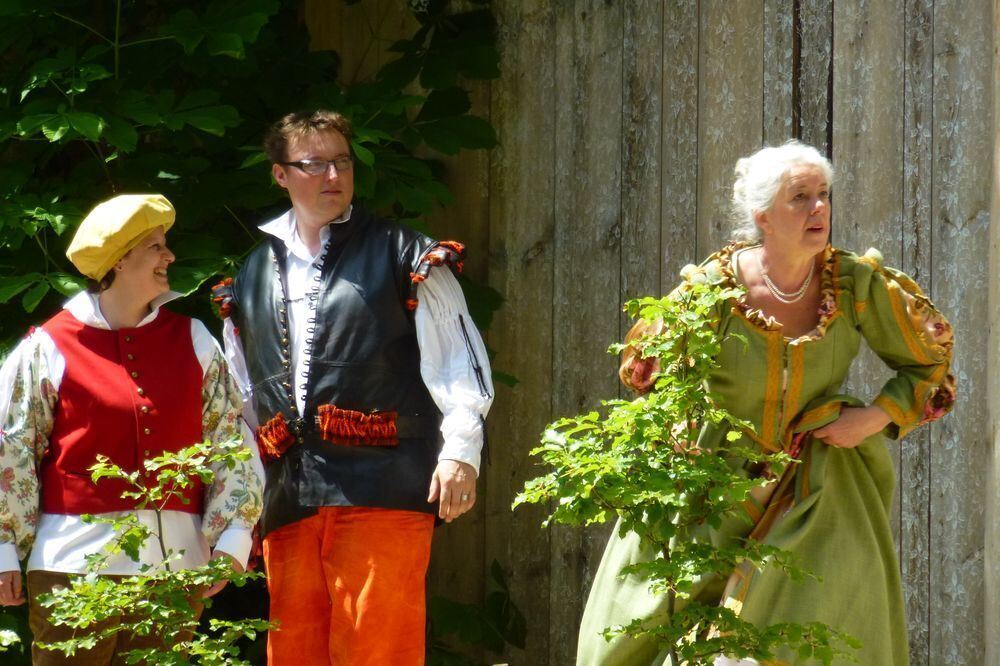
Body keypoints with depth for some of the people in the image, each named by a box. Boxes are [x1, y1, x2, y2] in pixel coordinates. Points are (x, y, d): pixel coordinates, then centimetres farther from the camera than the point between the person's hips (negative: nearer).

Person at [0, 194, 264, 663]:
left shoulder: (193, 341, 11)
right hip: (74, 561, -3)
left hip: (173, 566, 4)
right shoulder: (49, 348, -1)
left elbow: (234, 445, 10)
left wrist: (231, 542, 2)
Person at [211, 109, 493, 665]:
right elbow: (240, 403, 25)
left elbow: (458, 366, 1)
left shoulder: (405, 258, 5)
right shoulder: (250, 276, 19)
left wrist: (460, 452, -11)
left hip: (379, 489, -5)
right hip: (287, 502, 5)